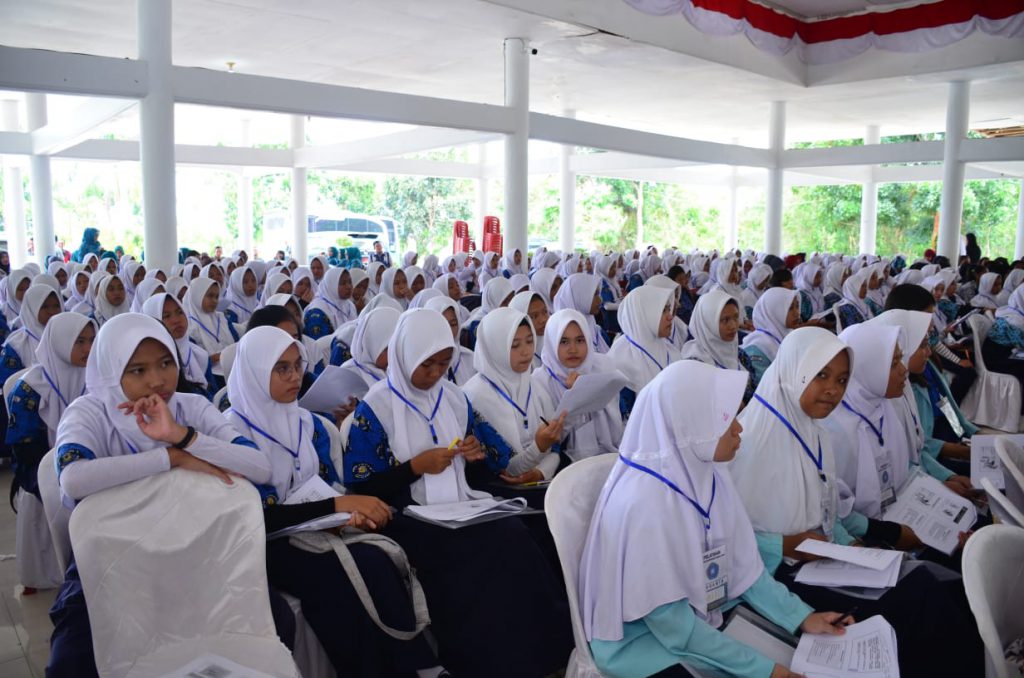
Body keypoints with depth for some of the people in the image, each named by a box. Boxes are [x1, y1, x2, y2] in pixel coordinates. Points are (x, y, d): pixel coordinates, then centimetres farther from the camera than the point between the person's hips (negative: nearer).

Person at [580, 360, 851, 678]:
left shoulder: (711, 478, -5)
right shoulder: (643, 504, -29)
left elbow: (744, 567, 6)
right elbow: (672, 626, -24)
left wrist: (803, 617, -3)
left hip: (702, 623, 7)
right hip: (644, 647, -7)